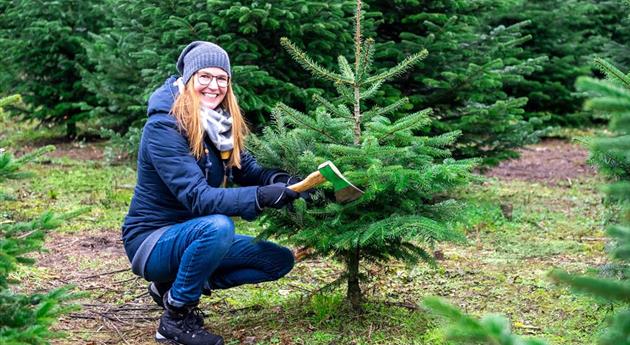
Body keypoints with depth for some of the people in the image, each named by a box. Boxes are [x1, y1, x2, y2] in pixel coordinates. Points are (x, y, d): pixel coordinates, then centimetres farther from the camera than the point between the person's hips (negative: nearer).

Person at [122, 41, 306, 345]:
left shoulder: (219, 124, 2)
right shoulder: (163, 127, -22)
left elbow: (248, 170, 1)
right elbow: (197, 197, -30)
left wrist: (280, 181, -22)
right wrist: (260, 197, -42)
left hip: (190, 237, 8)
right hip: (151, 241, -8)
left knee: (281, 261, 3)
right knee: (218, 226, -37)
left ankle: (175, 285, 7)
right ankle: (175, 318, -16)